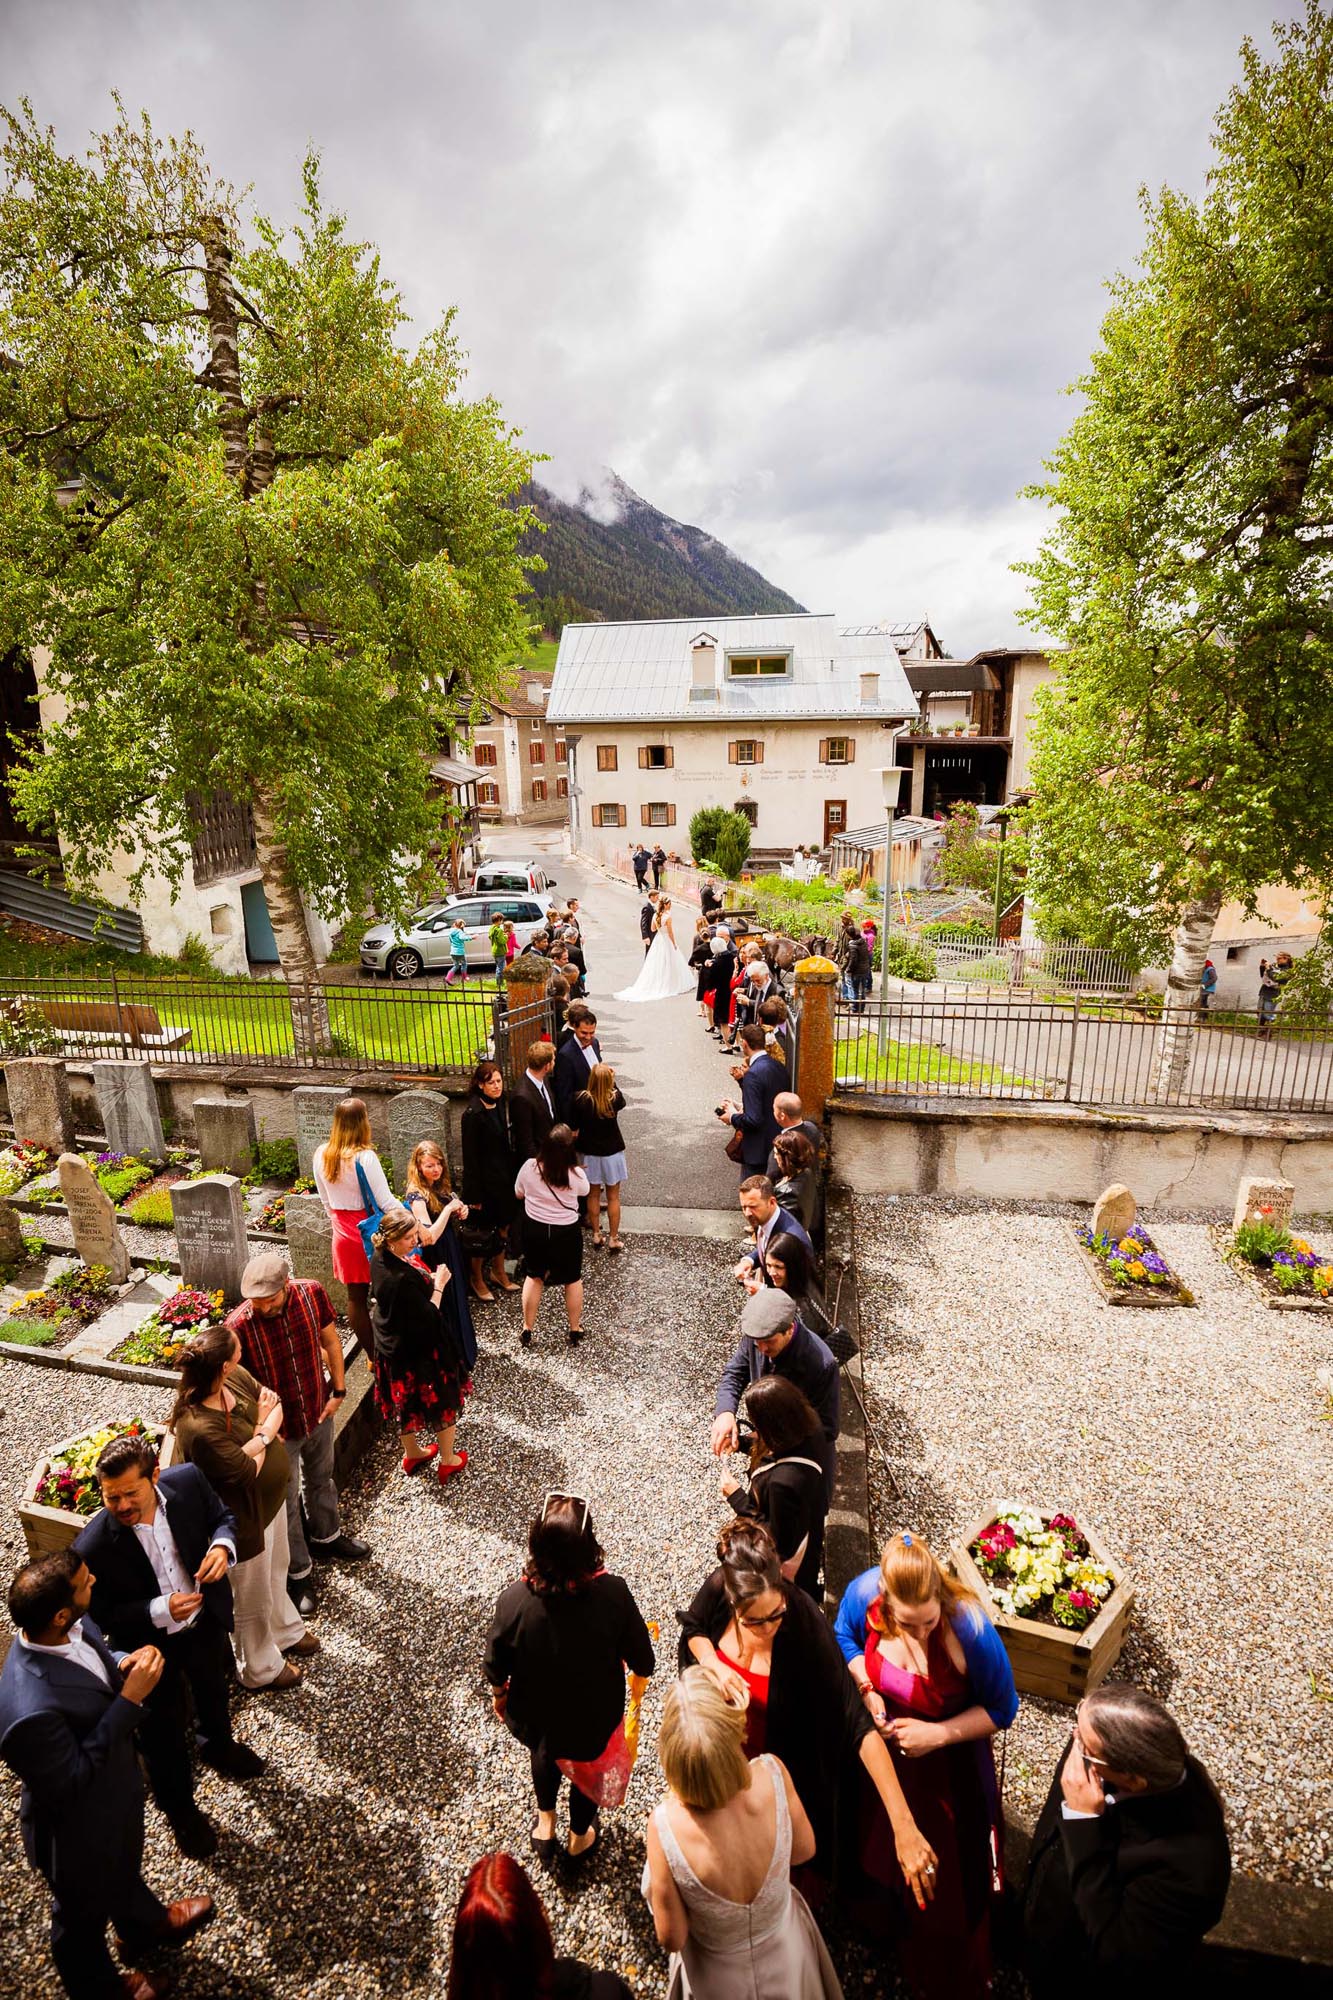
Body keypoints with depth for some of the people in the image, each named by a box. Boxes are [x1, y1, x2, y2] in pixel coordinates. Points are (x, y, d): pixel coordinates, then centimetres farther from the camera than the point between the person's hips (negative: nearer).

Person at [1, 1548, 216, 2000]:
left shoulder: (67, 1626, -23)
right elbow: (72, 1781, -30)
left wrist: (124, 1663, -21)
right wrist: (130, 1700, -34)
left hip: (118, 1786, 6)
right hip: (79, 1825, -6)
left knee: (125, 1867, 36)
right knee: (85, 1913, 28)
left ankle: (146, 1923, 65)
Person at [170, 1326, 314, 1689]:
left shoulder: (237, 1376, -17)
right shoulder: (198, 1429, -39)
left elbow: (275, 1406, -5)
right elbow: (248, 1469, -29)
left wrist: (261, 1434, -23)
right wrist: (264, 1431, -15)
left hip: (272, 1497, 7)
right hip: (245, 1520, -7)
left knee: (276, 1572, 33)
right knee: (253, 1600, 21)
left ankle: (285, 1630, 59)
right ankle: (261, 1668, 47)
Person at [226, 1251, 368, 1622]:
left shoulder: (311, 1293, -21)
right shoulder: (238, 1326, -32)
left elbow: (329, 1340, -3)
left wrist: (338, 1390, -1)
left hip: (319, 1411, 4)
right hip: (278, 1428, -4)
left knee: (321, 1479, 29)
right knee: (286, 1503, 17)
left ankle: (326, 1538, 56)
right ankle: (298, 1572, 40)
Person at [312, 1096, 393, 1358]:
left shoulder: (321, 1155, -3)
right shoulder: (365, 1157, -22)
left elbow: (325, 1200, 8)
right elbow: (385, 1201, -20)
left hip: (343, 1233, 5)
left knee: (356, 1296, 13)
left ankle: (372, 1356, 24)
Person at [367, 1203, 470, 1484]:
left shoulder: (379, 1259, -10)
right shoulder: (404, 1278, -37)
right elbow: (427, 1317, -28)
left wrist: (426, 1280, -2)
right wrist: (439, 1286, -18)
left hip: (391, 1346, 8)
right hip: (420, 1350, -8)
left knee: (406, 1402, 27)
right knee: (441, 1401, 16)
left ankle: (412, 1454, 48)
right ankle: (447, 1462, 34)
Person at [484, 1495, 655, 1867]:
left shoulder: (514, 1601, -33)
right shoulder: (613, 1594, -35)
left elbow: (496, 1667, -14)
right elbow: (643, 1664, -19)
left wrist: (499, 1695, 8)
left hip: (534, 1718, 1)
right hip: (595, 1718, -1)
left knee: (544, 1753, 36)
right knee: (589, 1766, 33)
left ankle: (545, 1823, 57)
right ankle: (579, 1836, 58)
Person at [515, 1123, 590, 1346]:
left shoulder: (529, 1167, -19)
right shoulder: (576, 1174, -23)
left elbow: (519, 1194, 0)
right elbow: (584, 1192, 2)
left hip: (535, 1230, 2)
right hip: (566, 1232, -2)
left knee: (534, 1277, 23)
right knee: (573, 1280, 20)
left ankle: (528, 1330, 33)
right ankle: (575, 1330, 35)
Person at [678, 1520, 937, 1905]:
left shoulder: (806, 1625, -39)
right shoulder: (717, 1588, -31)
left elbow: (858, 1726, -39)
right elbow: (693, 1629, -7)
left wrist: (903, 1824, -43)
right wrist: (714, 1666, -28)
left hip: (787, 1761, -3)